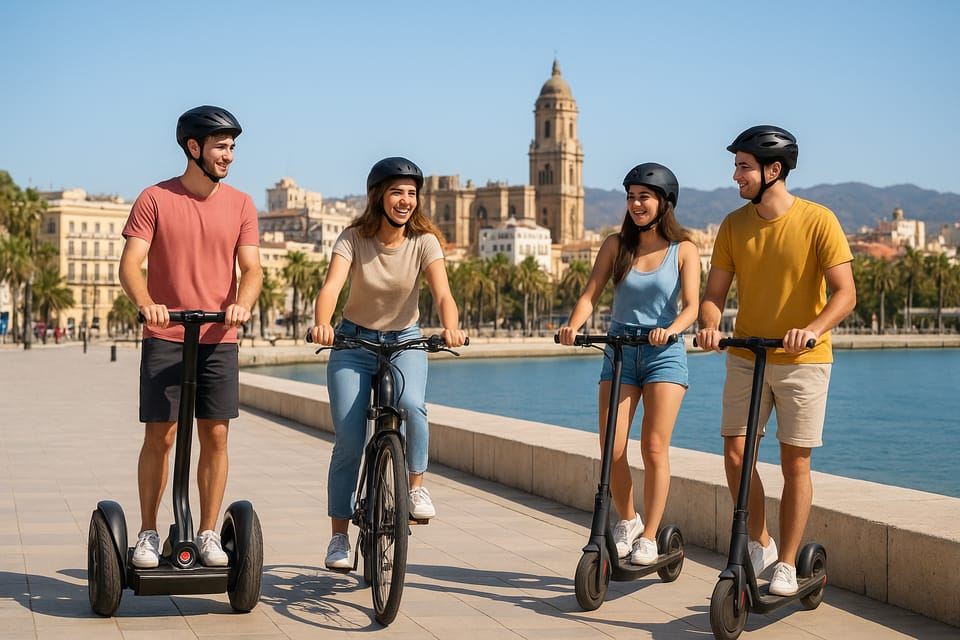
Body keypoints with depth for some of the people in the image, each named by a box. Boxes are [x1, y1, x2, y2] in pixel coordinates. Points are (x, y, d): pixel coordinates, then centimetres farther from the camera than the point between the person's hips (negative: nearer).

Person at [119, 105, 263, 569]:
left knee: (215, 435, 2)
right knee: (159, 435, -2)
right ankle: (148, 533, 11)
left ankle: (208, 534, 12)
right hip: (165, 337, -2)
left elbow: (252, 269, 1)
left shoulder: (240, 205, 7)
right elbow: (129, 263, -8)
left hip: (219, 339, 2)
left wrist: (242, 303, -21)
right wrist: (146, 303, -28)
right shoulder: (155, 199, -1)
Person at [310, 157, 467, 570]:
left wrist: (451, 328, -45)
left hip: (405, 342, 0)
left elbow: (442, 293, -23)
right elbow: (331, 286, -26)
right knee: (349, 443, -6)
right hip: (354, 342, 0)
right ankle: (339, 537, 9)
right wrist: (322, 323, -48)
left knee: (411, 404, -32)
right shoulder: (354, 239, -12)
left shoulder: (423, 241, -10)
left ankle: (416, 485, -7)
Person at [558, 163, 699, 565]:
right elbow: (590, 294, -2)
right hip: (619, 351, 2)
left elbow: (691, 307, -10)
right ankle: (627, 521, 20)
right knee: (612, 449, -4)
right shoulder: (616, 245, 6)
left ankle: (649, 536, 4)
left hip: (664, 354, -2)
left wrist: (670, 330, -31)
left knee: (654, 448, -7)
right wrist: (573, 326, -22)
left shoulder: (683, 250, 0)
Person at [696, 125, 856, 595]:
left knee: (795, 464, 1)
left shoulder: (818, 221, -11)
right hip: (746, 357, 4)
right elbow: (714, 292, 3)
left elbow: (845, 293, -14)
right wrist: (710, 324, -19)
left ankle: (786, 564, 13)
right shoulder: (734, 225, 2)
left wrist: (812, 328, -32)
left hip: (803, 361, -4)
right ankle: (759, 544, 17)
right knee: (735, 452, -3)